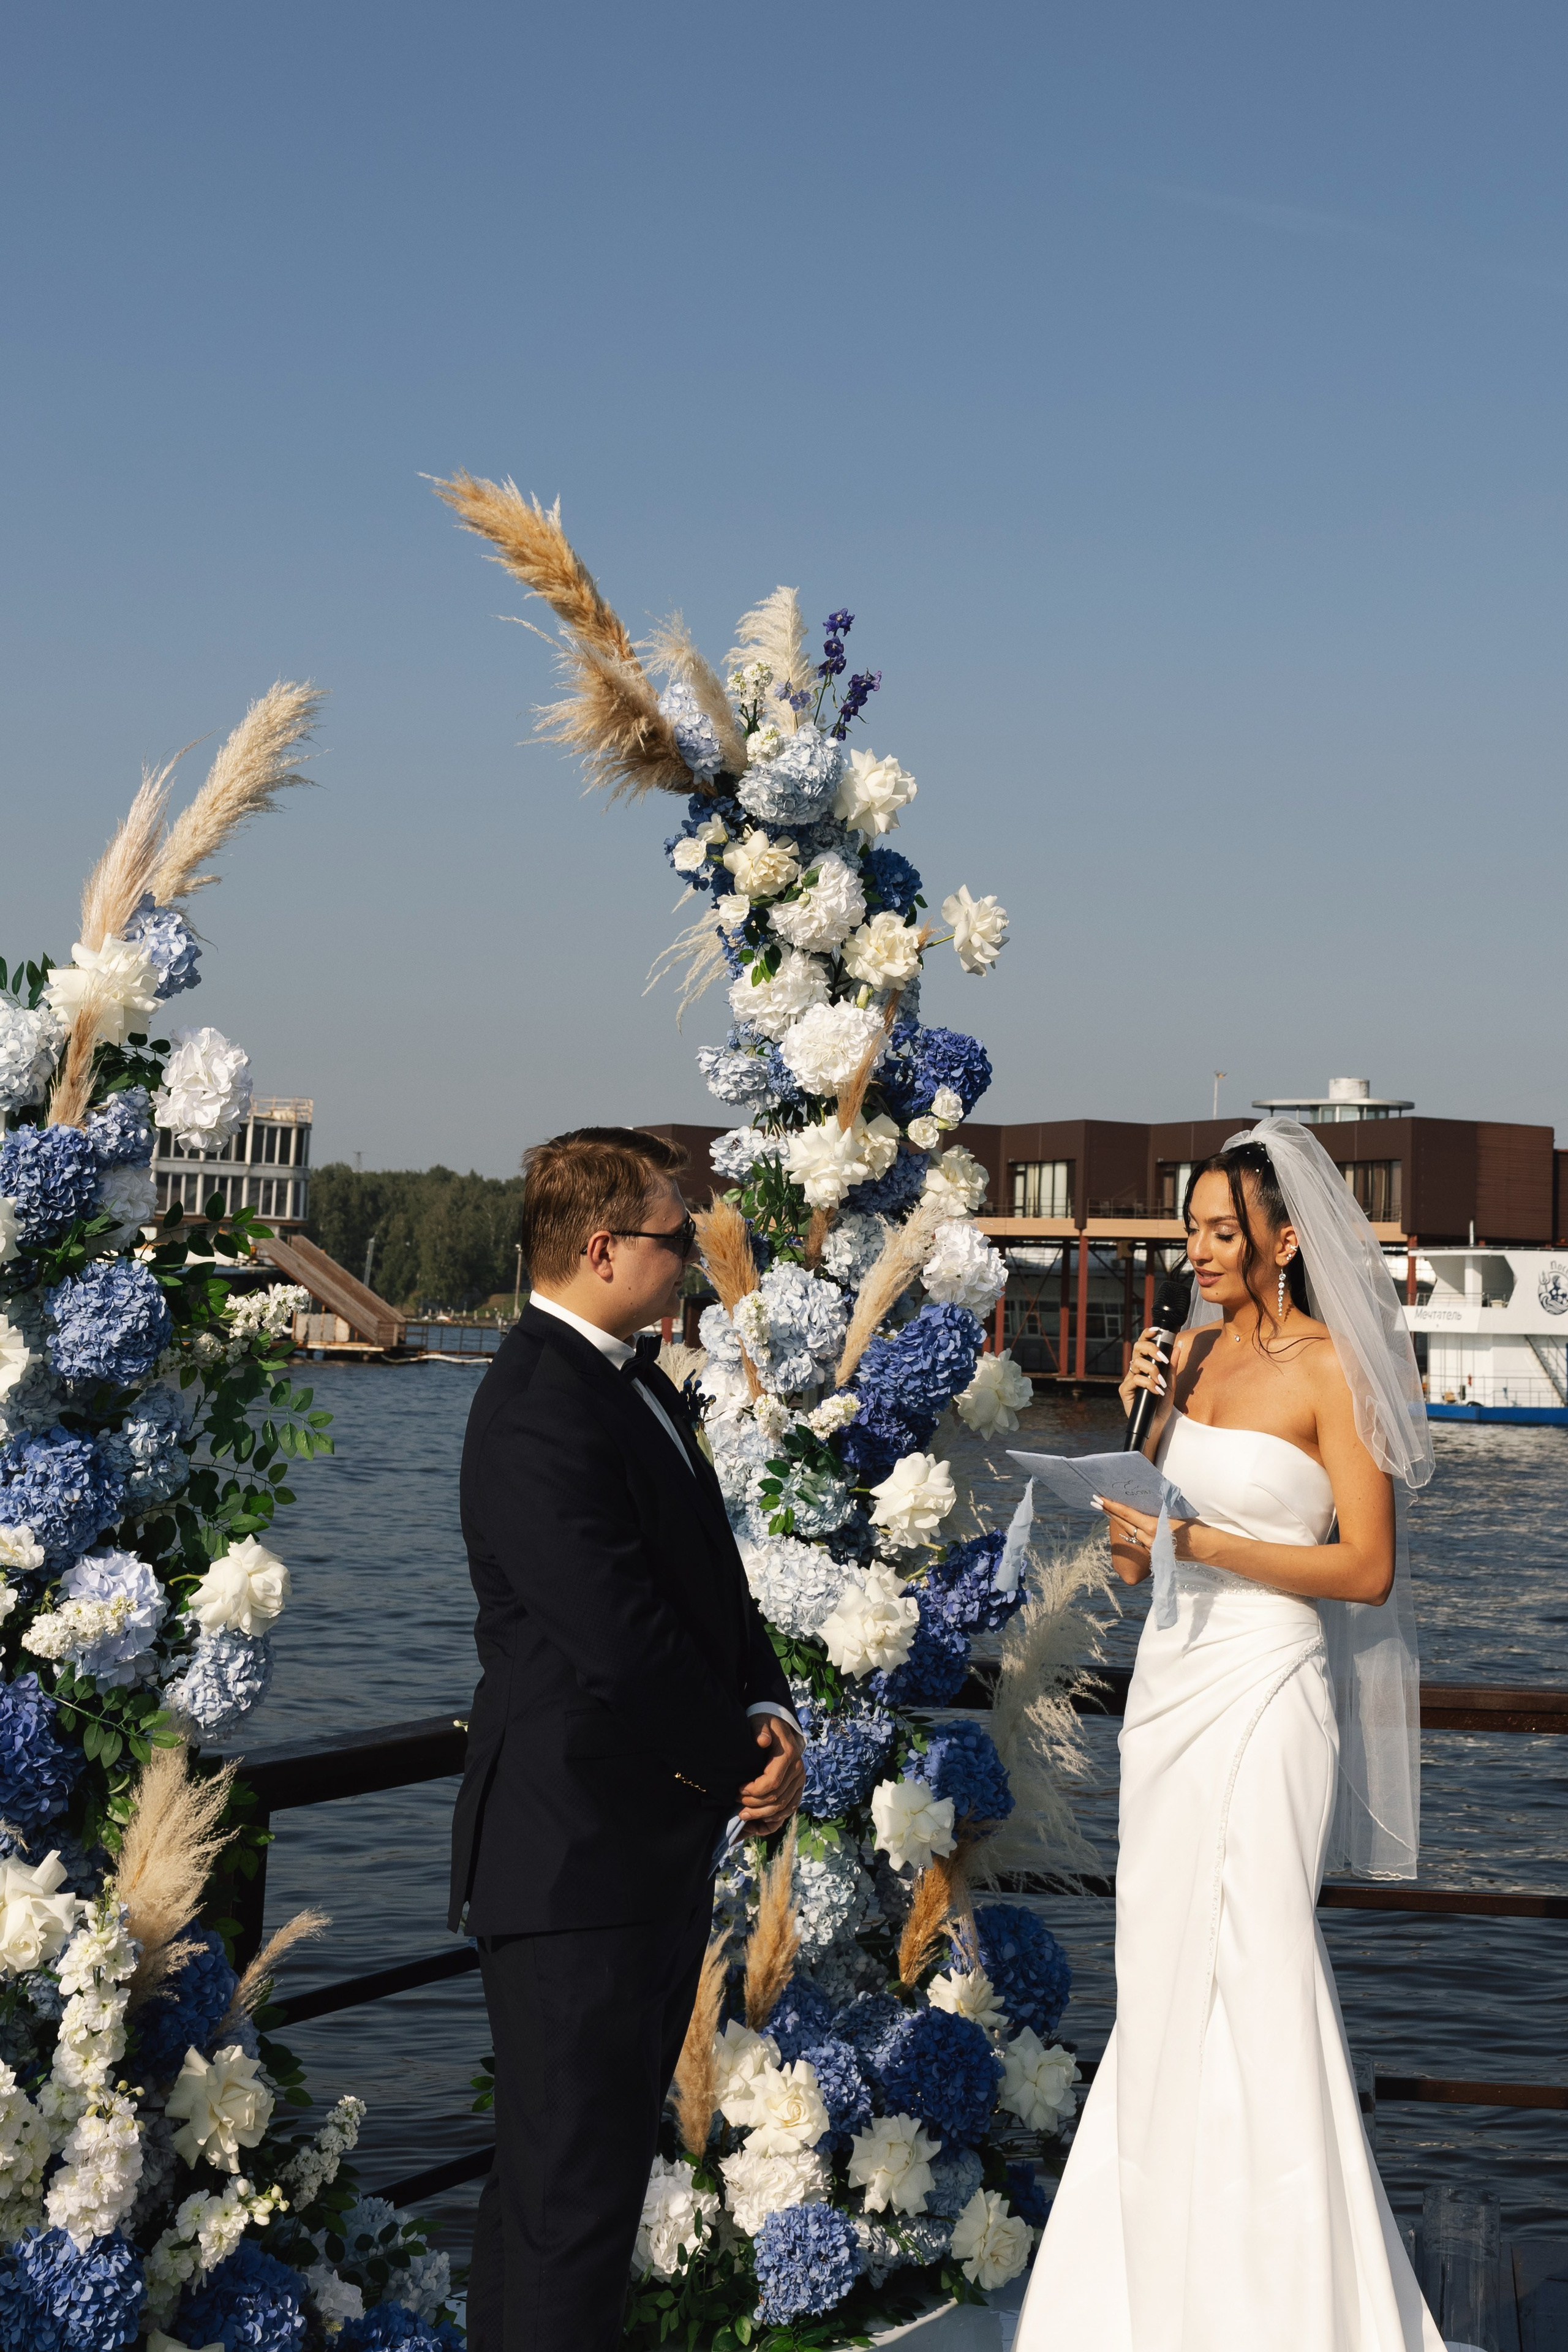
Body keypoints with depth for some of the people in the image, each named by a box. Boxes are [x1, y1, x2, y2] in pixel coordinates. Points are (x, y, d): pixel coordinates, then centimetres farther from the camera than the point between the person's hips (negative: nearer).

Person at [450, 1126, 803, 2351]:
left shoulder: (635, 1380, 12)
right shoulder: (541, 1417, -21)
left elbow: (712, 1584, 14)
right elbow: (623, 1639, -24)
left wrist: (771, 1717, -4)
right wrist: (745, 1765, -8)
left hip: (658, 1839, 10)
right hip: (580, 1854, -10)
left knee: (584, 2158, 19)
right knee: (574, 2181, -3)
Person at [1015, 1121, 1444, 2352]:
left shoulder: (1332, 1371, -10)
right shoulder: (1198, 1349, 10)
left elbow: (1370, 1568, -14)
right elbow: (1137, 1557, 12)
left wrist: (1202, 1542, -18)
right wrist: (1140, 1419, -3)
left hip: (1264, 1696, -7)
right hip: (1170, 1681, 7)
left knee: (1249, 1980, -4)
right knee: (1165, 1977, 12)